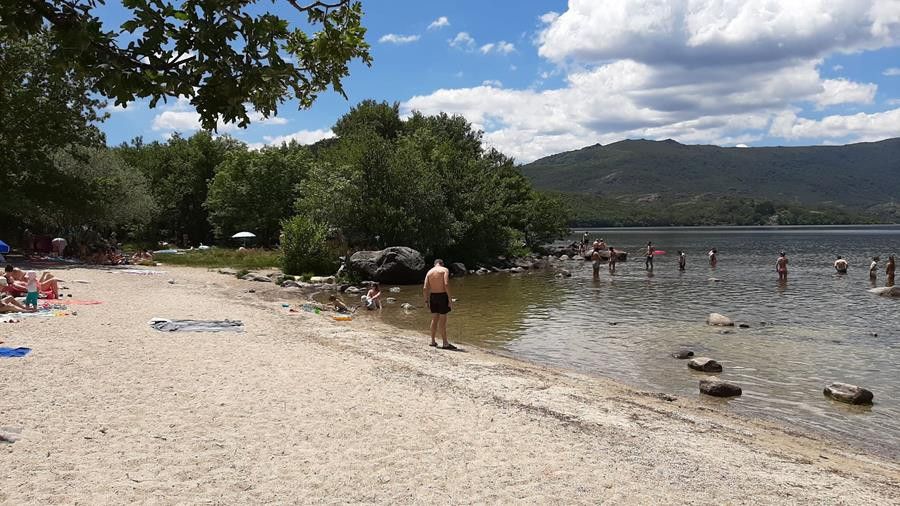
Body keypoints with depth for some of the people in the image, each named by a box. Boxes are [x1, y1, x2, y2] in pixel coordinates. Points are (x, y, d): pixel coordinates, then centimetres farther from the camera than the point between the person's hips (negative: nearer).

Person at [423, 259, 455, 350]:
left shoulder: (429, 272, 11)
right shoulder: (445, 270, -3)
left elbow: (425, 288, 5)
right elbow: (446, 284, -16)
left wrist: (426, 301, 11)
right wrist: (449, 299, -13)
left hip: (433, 296, 5)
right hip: (442, 296, -5)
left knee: (434, 319, 15)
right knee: (442, 320, -3)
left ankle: (433, 341, 20)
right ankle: (445, 343, 0)